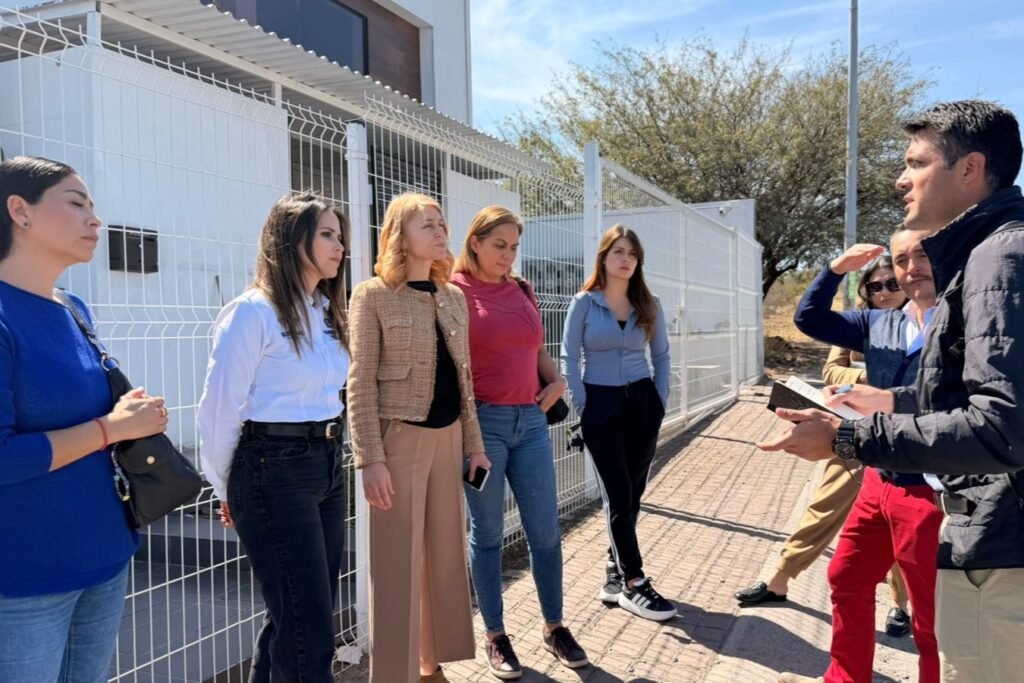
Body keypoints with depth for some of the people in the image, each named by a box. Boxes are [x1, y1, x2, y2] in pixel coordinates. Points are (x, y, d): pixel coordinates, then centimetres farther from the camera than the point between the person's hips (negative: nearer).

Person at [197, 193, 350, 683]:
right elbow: (219, 407, -10)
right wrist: (227, 487, 0)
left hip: (327, 464, 8)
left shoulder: (327, 311, 11)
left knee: (297, 615, 18)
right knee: (308, 625, -1)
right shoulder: (254, 311, -13)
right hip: (275, 470, -8)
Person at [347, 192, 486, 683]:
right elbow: (361, 383, -10)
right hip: (400, 438, -6)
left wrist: (474, 444, 11)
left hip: (448, 438, 6)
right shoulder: (374, 295, -6)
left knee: (445, 555, 14)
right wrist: (370, 458, -16)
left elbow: (463, 378, 13)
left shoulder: (455, 298, 11)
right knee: (397, 563, 2)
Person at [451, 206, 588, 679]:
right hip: (482, 422, -5)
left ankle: (554, 628, 26)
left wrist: (557, 379, 6)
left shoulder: (523, 291, 12)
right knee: (487, 532, 7)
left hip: (530, 420, 5)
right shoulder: (455, 292, -4)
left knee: (545, 530, 9)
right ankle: (495, 637, 23)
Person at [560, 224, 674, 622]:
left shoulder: (649, 305, 7)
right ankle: (634, 584, 8)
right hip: (601, 404, -3)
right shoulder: (584, 303, -3)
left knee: (633, 492, 7)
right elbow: (569, 358, -4)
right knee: (618, 495, 0)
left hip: (643, 402, 4)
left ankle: (615, 572, 23)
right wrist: (583, 407, -9)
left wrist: (660, 399, 4)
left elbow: (661, 355, 13)